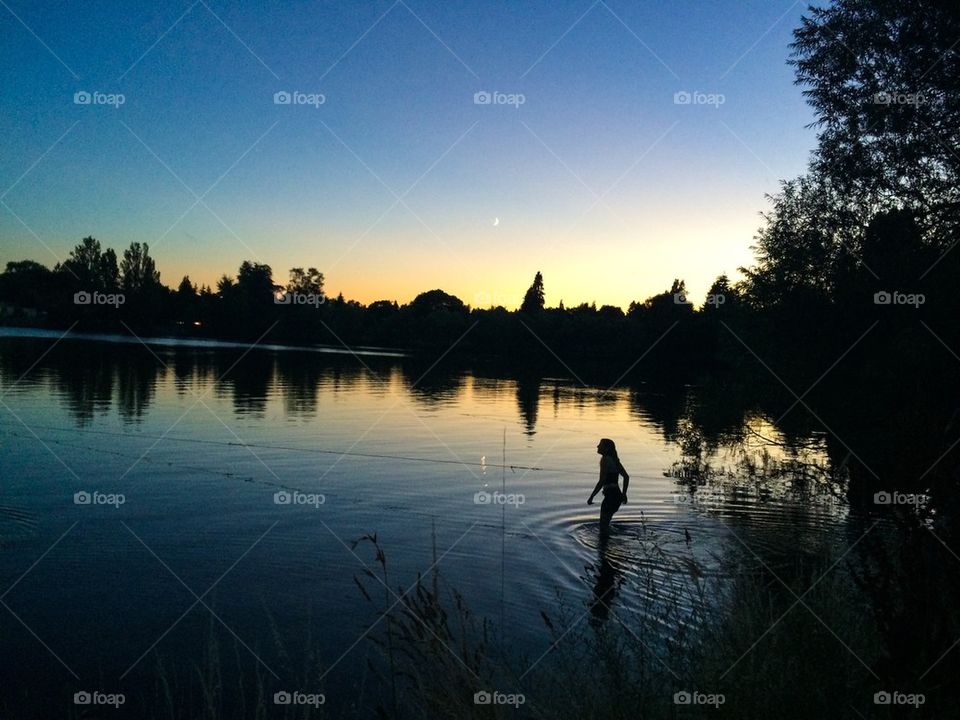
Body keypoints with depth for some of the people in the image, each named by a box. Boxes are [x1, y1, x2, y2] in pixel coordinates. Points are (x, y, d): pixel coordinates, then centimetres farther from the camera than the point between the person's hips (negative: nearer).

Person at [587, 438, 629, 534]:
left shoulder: (605, 459, -13)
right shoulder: (614, 459, 13)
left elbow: (601, 481, -19)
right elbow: (626, 477, 19)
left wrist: (591, 497, -14)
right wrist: (624, 494, 25)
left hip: (610, 496, -9)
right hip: (617, 496, 9)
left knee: (603, 526, -1)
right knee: (605, 523, 21)